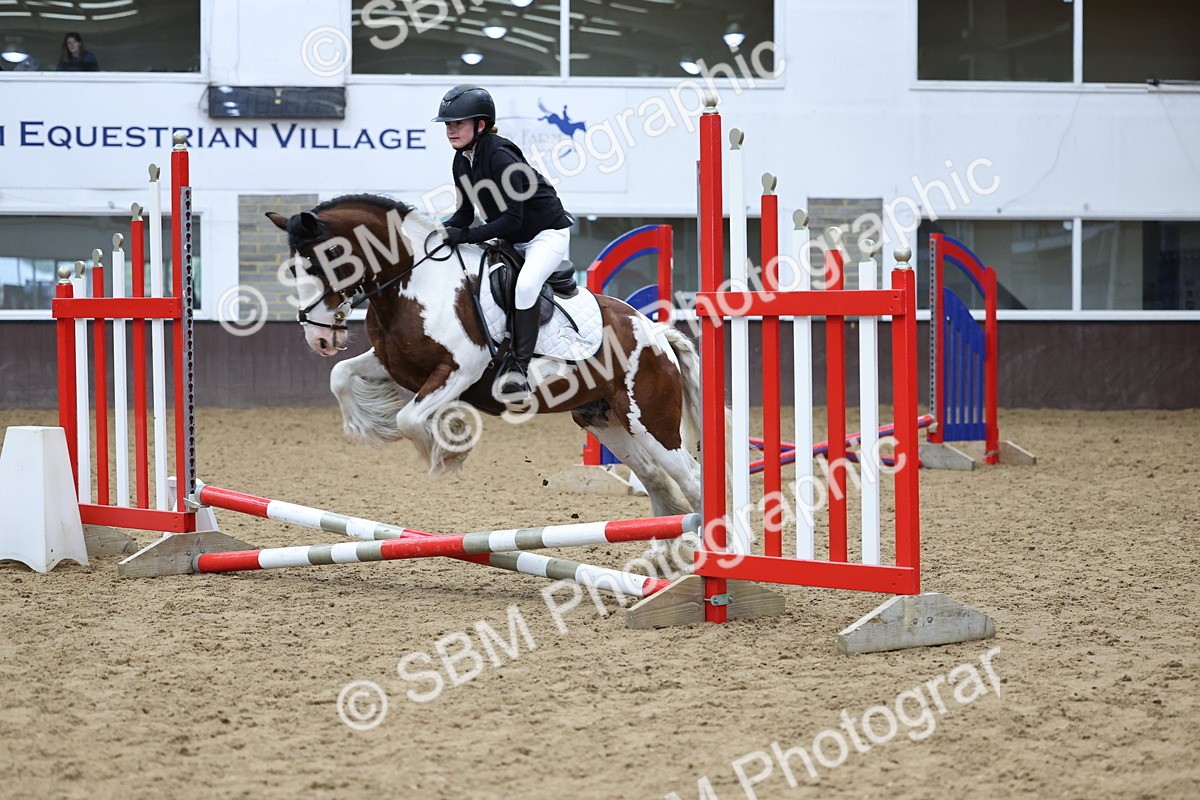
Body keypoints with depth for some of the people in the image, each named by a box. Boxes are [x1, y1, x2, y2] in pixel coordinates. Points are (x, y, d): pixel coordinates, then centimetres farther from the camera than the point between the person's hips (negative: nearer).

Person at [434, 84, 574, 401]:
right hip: (511, 241, 10)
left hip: (547, 232, -10)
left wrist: (465, 236, -32)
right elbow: (465, 212, 5)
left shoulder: (500, 157, -27)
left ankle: (518, 366, -28)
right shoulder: (461, 163, -1)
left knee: (526, 283, -33)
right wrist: (443, 232, -15)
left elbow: (511, 220, -29)